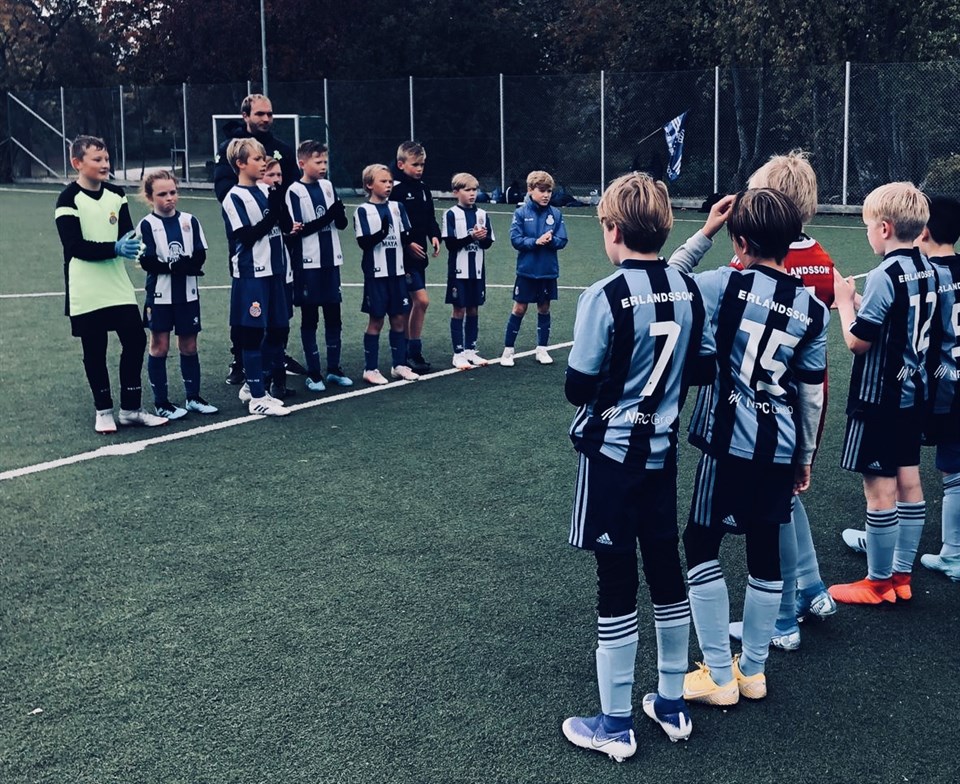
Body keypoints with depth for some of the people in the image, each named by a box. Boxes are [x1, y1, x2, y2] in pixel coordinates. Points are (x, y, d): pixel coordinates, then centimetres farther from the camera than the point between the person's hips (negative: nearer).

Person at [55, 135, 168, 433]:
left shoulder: (116, 195, 7)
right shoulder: (69, 199, -9)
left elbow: (127, 233, 2)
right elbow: (74, 246, -17)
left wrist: (131, 243, -22)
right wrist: (115, 248, -27)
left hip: (117, 285, 5)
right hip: (86, 292, -4)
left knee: (135, 340, 1)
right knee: (95, 350, 4)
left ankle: (130, 409, 14)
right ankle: (104, 411, 18)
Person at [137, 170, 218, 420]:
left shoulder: (189, 221, 3)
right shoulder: (147, 225, -6)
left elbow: (200, 257, -3)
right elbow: (148, 263, -13)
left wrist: (171, 264, -19)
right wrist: (184, 265, -18)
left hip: (187, 294, 3)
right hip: (160, 295, -3)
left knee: (189, 345, 10)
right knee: (159, 346, 3)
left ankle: (193, 397, 21)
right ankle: (161, 403, 11)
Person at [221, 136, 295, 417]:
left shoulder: (266, 191, 11)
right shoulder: (234, 198, -9)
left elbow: (286, 225, 8)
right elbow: (247, 236, -16)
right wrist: (273, 216, -20)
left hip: (274, 270, 8)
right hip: (251, 274, -7)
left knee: (277, 329, 12)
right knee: (254, 333, -2)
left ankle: (252, 386, 25)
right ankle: (257, 397, 4)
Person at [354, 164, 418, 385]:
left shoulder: (397, 207, 8)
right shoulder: (363, 211, -5)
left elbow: (406, 237, 5)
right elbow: (364, 242, -11)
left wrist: (407, 235, -17)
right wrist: (381, 232, -27)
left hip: (397, 272, 4)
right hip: (376, 274, -4)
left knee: (399, 319, 8)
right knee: (376, 321, 2)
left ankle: (399, 365, 20)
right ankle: (370, 368, 11)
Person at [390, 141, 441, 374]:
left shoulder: (423, 189, 12)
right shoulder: (396, 190, -11)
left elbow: (430, 218, 16)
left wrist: (434, 237, 0)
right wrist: (407, 243, -18)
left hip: (419, 256, 8)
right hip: (403, 256, -8)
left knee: (409, 305, 11)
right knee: (422, 300, -12)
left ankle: (405, 352, 18)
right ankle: (414, 352, -2)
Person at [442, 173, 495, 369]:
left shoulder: (482, 214, 6)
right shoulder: (451, 214, -7)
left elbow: (489, 242, 6)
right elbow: (450, 243, -12)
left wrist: (482, 237, -15)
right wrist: (471, 237, -22)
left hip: (477, 270, 4)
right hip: (459, 271, -4)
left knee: (474, 309, 10)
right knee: (459, 310, 2)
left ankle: (470, 350, 20)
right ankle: (458, 353, 7)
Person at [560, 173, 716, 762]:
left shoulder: (606, 297, -19)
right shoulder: (689, 289, -1)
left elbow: (579, 389, -17)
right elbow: (705, 368, 7)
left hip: (611, 454, -6)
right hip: (663, 452, 6)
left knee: (617, 586, 2)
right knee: (667, 572, 16)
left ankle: (615, 726, 15)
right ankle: (673, 705, 30)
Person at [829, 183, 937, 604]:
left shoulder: (884, 275, -21)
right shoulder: (928, 270, 5)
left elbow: (857, 341, -18)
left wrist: (844, 300, -5)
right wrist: (860, 301, 8)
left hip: (879, 397, -9)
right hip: (913, 392, 9)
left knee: (879, 488, 0)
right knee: (908, 482, 13)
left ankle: (879, 583, 10)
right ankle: (902, 576, 23)